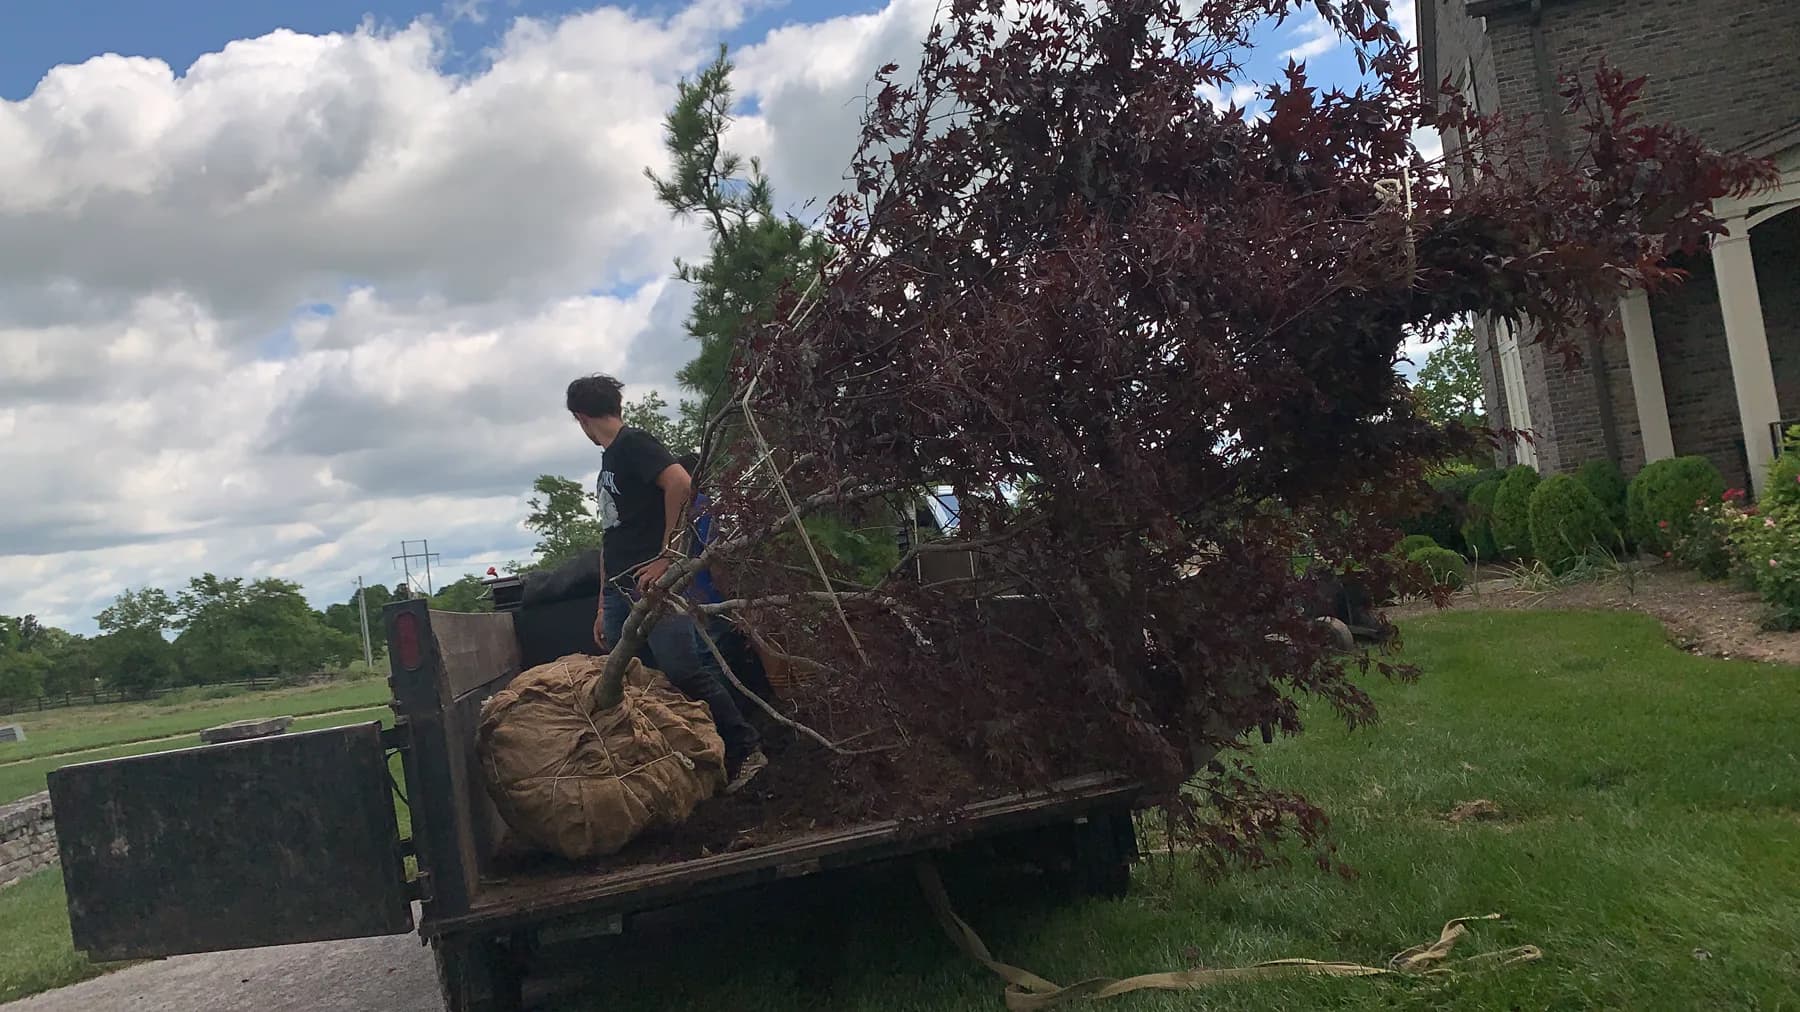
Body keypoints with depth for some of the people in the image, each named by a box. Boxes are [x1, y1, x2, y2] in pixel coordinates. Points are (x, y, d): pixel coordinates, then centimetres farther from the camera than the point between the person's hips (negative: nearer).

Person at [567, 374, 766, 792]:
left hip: (652, 581, -9)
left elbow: (680, 483, -20)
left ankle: (744, 750, -6)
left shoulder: (633, 443, -2)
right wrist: (604, 606, 24)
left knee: (682, 671, -17)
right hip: (620, 591, 9)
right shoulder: (608, 461, 26)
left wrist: (665, 556, -17)